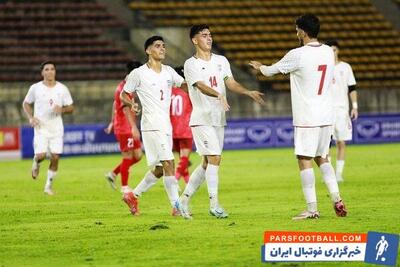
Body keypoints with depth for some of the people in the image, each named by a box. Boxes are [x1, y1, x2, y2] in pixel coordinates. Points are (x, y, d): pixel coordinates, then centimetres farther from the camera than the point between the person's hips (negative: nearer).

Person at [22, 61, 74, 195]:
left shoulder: (62, 89, 1)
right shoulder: (35, 88, -2)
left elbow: (71, 108, 7)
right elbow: (26, 104, 11)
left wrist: (62, 109, -16)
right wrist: (31, 118, -5)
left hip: (56, 128, 1)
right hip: (41, 128, -1)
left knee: (55, 158, -4)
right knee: (41, 155, -15)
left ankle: (49, 185, 12)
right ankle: (36, 163, 23)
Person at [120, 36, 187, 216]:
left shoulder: (168, 72, 12)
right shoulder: (138, 73, -4)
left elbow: (185, 86, 15)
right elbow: (123, 94, 4)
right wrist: (132, 104, -17)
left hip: (166, 125, 7)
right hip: (152, 125, -7)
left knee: (159, 170, 10)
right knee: (168, 163, -16)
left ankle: (134, 195, 27)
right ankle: (176, 206, -16)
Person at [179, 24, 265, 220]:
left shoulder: (221, 61, 13)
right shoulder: (191, 64, -6)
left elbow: (230, 83, 4)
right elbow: (201, 86, -21)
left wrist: (249, 92, -14)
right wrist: (219, 95, -39)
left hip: (219, 119, 6)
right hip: (201, 119, -6)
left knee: (207, 163, 8)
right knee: (214, 158, -14)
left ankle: (185, 199, 18)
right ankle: (214, 204, -9)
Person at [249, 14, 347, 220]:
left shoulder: (298, 55, -13)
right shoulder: (328, 52, 6)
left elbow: (270, 71, 0)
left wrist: (259, 66, 25)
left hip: (307, 118, -7)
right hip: (326, 117, 7)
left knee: (304, 160, -2)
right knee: (322, 158, 18)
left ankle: (312, 209, -4)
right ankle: (337, 200, 7)